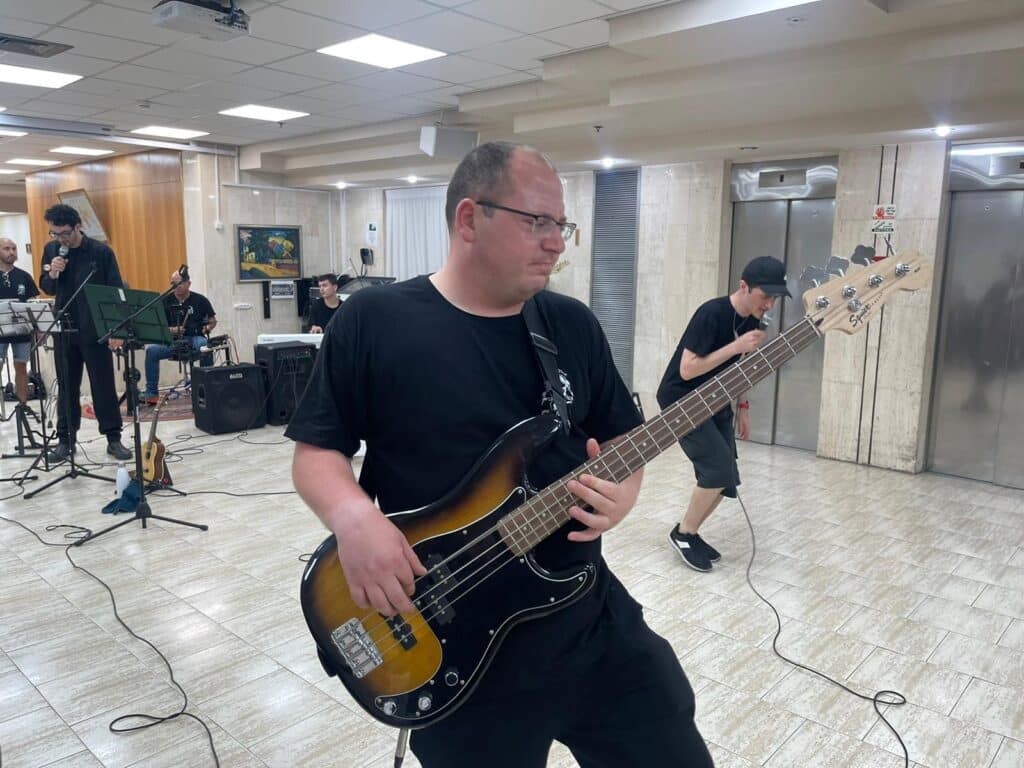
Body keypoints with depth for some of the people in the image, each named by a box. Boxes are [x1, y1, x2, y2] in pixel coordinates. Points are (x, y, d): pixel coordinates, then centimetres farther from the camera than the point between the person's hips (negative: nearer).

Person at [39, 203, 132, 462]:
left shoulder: (101, 252, -7)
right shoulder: (51, 249, 5)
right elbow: (46, 288, 12)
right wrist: (52, 274, -11)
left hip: (95, 330, -3)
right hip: (64, 330, 4)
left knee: (103, 385, 2)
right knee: (67, 386, 10)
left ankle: (113, 438, 9)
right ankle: (65, 439, 19)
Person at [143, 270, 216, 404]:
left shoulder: (200, 300, 4)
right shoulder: (166, 301, 7)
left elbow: (213, 321, 12)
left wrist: (207, 328, -10)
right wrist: (171, 330, -14)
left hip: (195, 338, -2)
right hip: (172, 340, 2)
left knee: (205, 346, -37)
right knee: (151, 350, -23)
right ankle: (151, 393, -13)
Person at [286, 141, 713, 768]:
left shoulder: (574, 324, 4)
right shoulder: (371, 321, -6)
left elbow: (622, 438, 10)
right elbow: (316, 450, -3)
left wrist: (620, 494, -11)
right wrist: (353, 516, -23)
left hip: (592, 614, 4)